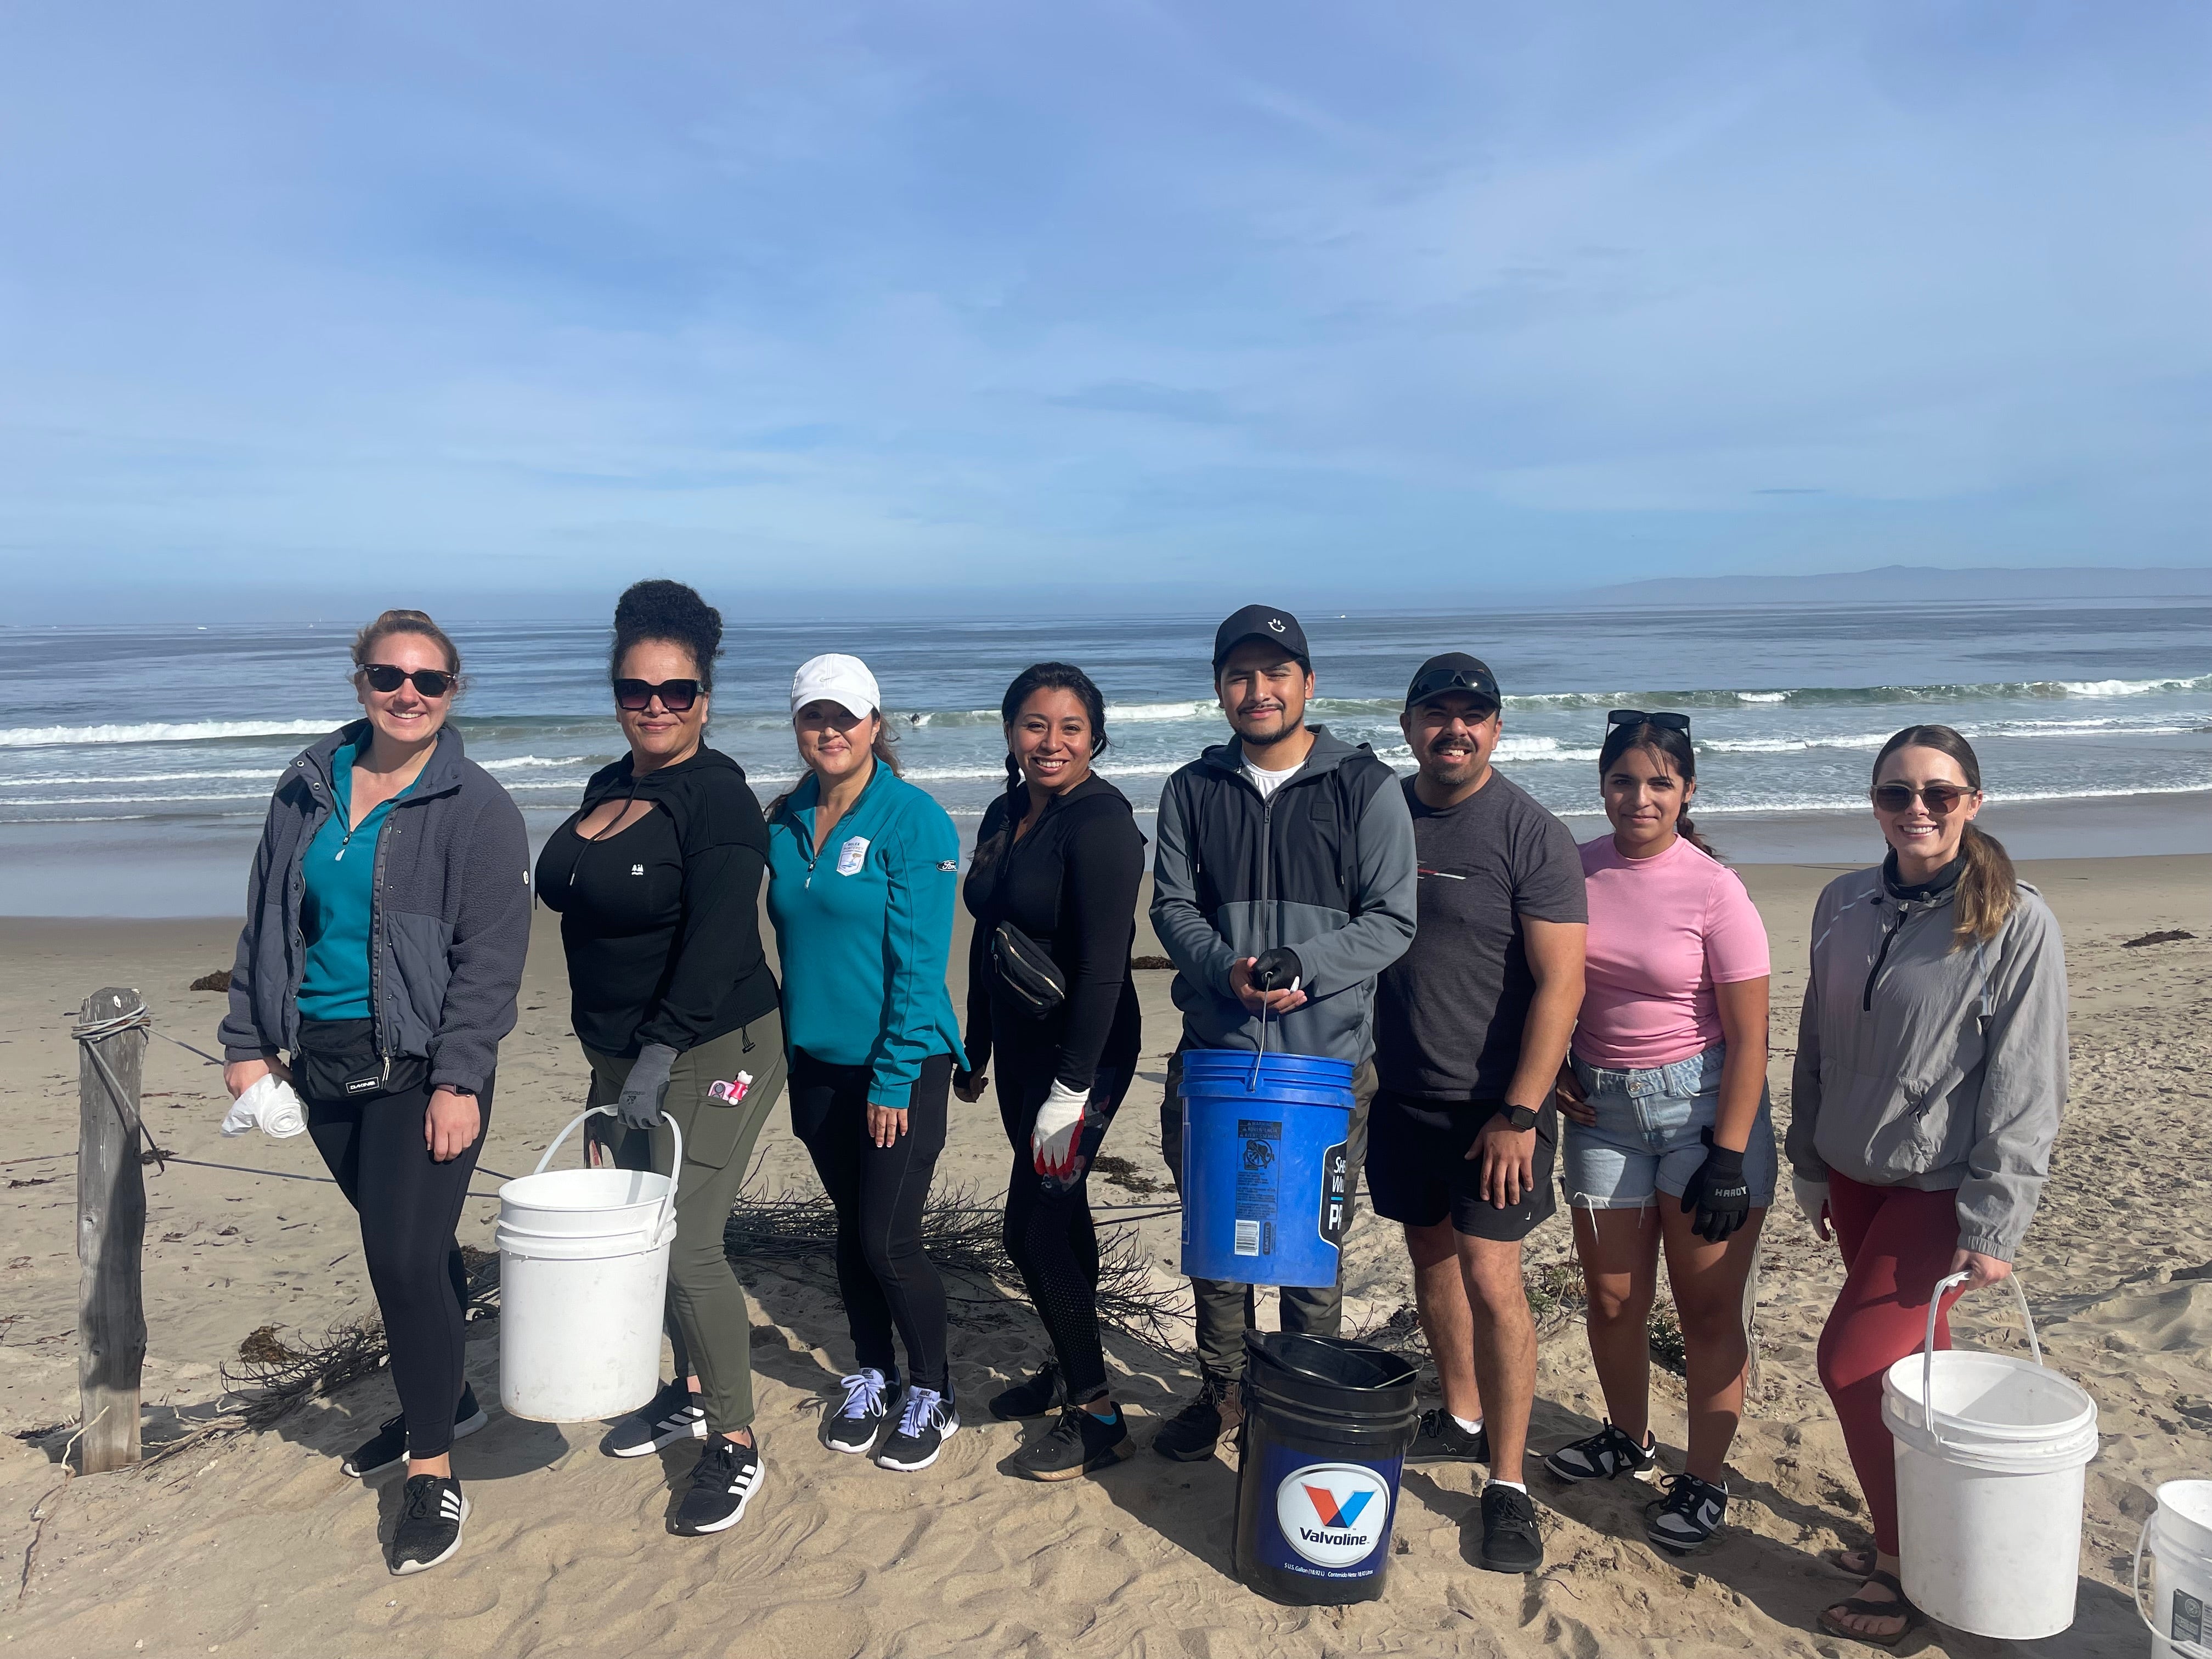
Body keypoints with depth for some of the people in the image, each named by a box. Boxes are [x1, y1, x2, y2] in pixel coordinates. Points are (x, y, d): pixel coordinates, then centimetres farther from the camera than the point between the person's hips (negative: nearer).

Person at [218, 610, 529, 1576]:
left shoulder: (476, 809, -9)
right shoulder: (309, 791, 8)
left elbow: (490, 959, -12)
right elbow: (267, 925, 14)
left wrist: (458, 1080, -17)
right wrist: (249, 1042, 9)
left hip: (421, 1068, -5)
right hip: (324, 1061, 5)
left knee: (405, 1255, -8)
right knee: (405, 1243, 18)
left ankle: (432, 1471, 7)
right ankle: (443, 1400, 39)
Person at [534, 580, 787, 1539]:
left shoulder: (718, 797, -14)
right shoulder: (606, 790, 10)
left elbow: (717, 939, -23)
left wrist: (660, 1050, -29)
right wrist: (606, 1053, 20)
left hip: (709, 1055, -8)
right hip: (620, 1057, 8)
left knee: (687, 1246, -11)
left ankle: (735, 1443, 5)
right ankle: (690, 1390, 34)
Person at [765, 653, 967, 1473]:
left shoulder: (914, 820, -13)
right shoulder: (786, 821, 6)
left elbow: (919, 962, -15)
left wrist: (894, 1079, -17)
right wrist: (789, 1051, 10)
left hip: (901, 1065, -5)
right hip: (818, 1061, 6)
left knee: (889, 1240, -3)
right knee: (852, 1229, 15)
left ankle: (930, 1395, 18)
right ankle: (871, 1377, 33)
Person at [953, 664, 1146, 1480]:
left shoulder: (1101, 823, -18)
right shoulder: (1005, 816, 7)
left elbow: (1102, 966, -22)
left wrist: (1071, 1090, -24)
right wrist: (974, 1053, 19)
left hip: (1084, 1052, -8)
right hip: (1021, 1046, 8)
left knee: (1034, 1226, -6)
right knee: (1059, 1212, 19)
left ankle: (1096, 1415, 8)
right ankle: (1071, 1368, 35)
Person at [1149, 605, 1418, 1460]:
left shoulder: (1366, 787, -2)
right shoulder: (1192, 790, 7)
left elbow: (1391, 919, -4)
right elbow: (1172, 905, 4)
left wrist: (1301, 967, -18)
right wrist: (1226, 969, -15)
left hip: (1328, 1055, -3)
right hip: (1212, 1052, 3)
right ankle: (1223, 1390, 34)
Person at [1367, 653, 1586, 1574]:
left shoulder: (1532, 833, -12)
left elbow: (1561, 983, -15)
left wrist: (1519, 1114, -19)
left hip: (1492, 1104, -5)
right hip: (1402, 1091, 6)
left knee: (1491, 1280, -7)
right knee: (1430, 1254, 17)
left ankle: (1508, 1484, 7)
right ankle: (1460, 1417, 37)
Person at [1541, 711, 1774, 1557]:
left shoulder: (1715, 891, -12)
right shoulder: (1576, 873, -1)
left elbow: (1748, 1039, -11)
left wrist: (1730, 1158, -13)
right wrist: (1553, 1069, 1)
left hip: (1702, 1103, -4)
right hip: (1602, 1106, 4)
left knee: (1707, 1306, 3)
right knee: (1612, 1300, 12)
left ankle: (1704, 1480, 20)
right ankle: (1629, 1439, 36)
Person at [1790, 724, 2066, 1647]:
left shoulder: (2017, 924, -13)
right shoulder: (1844, 905, 2)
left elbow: (2026, 1090, -13)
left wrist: (1992, 1228, -15)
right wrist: (1809, 1165, 13)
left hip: (1942, 1190, -5)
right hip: (1855, 1176, 5)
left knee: (1851, 1365, -7)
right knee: (1907, 1359, 15)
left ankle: (1906, 1570, 12)